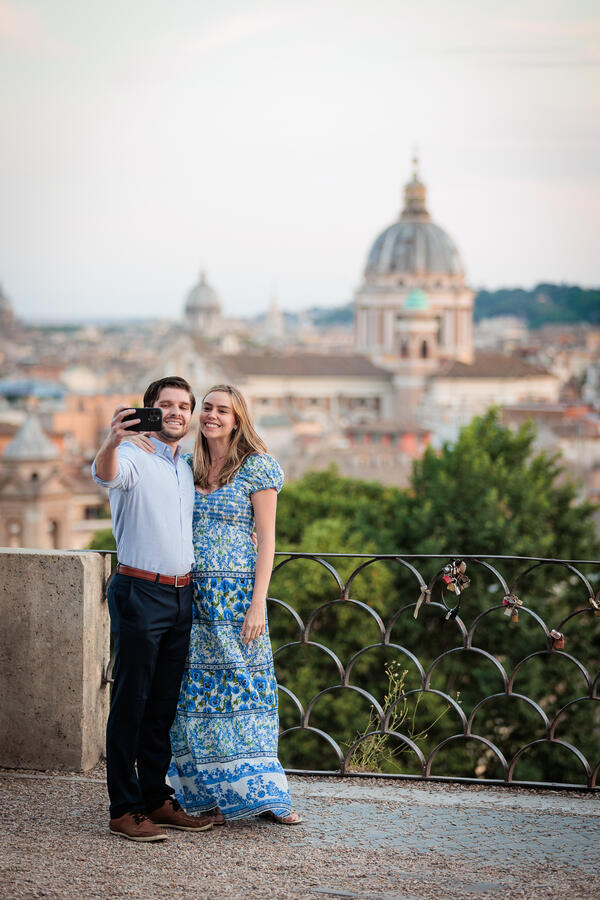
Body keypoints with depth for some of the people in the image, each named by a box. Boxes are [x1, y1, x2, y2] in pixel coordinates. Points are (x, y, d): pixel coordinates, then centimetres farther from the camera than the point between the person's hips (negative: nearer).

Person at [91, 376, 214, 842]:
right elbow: (105, 473, -31)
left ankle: (157, 798, 19)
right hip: (141, 593, -7)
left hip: (182, 593, 7)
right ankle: (124, 809, -2)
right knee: (132, 700, -5)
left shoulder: (187, 468, 17)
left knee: (164, 703, 11)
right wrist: (112, 442, -51)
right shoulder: (134, 457, -6)